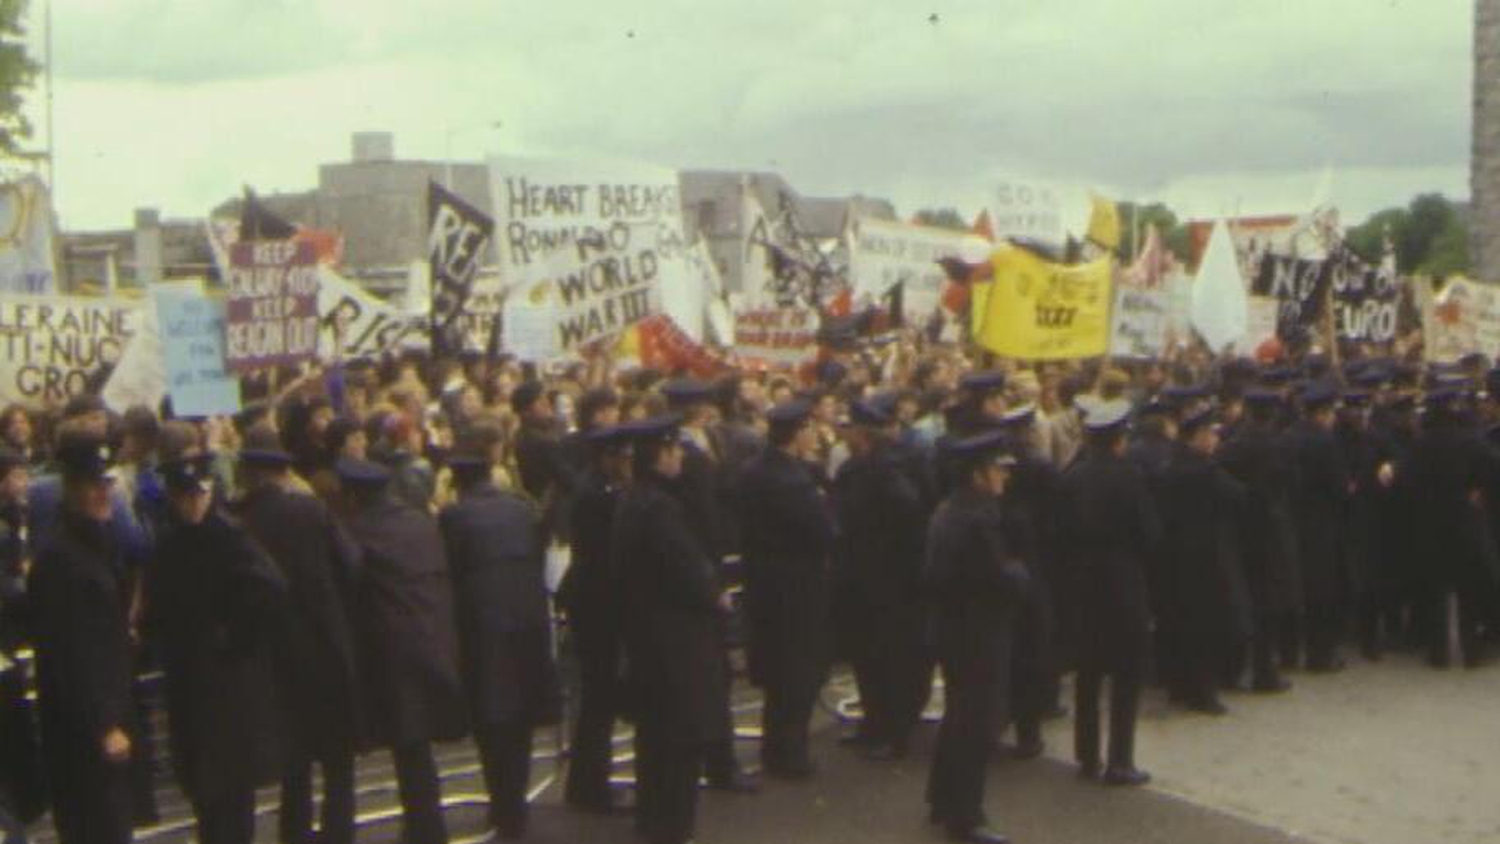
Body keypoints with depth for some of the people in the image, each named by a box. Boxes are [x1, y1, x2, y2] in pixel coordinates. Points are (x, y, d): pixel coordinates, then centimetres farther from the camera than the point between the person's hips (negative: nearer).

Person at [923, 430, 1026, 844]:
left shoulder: (946, 510, 6)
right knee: (978, 721, 1)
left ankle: (943, 801, 33)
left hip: (950, 624, 10)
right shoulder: (980, 517, -24)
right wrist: (1020, 573, -4)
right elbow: (1003, 579, -25)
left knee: (959, 714, 22)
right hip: (980, 631, -10)